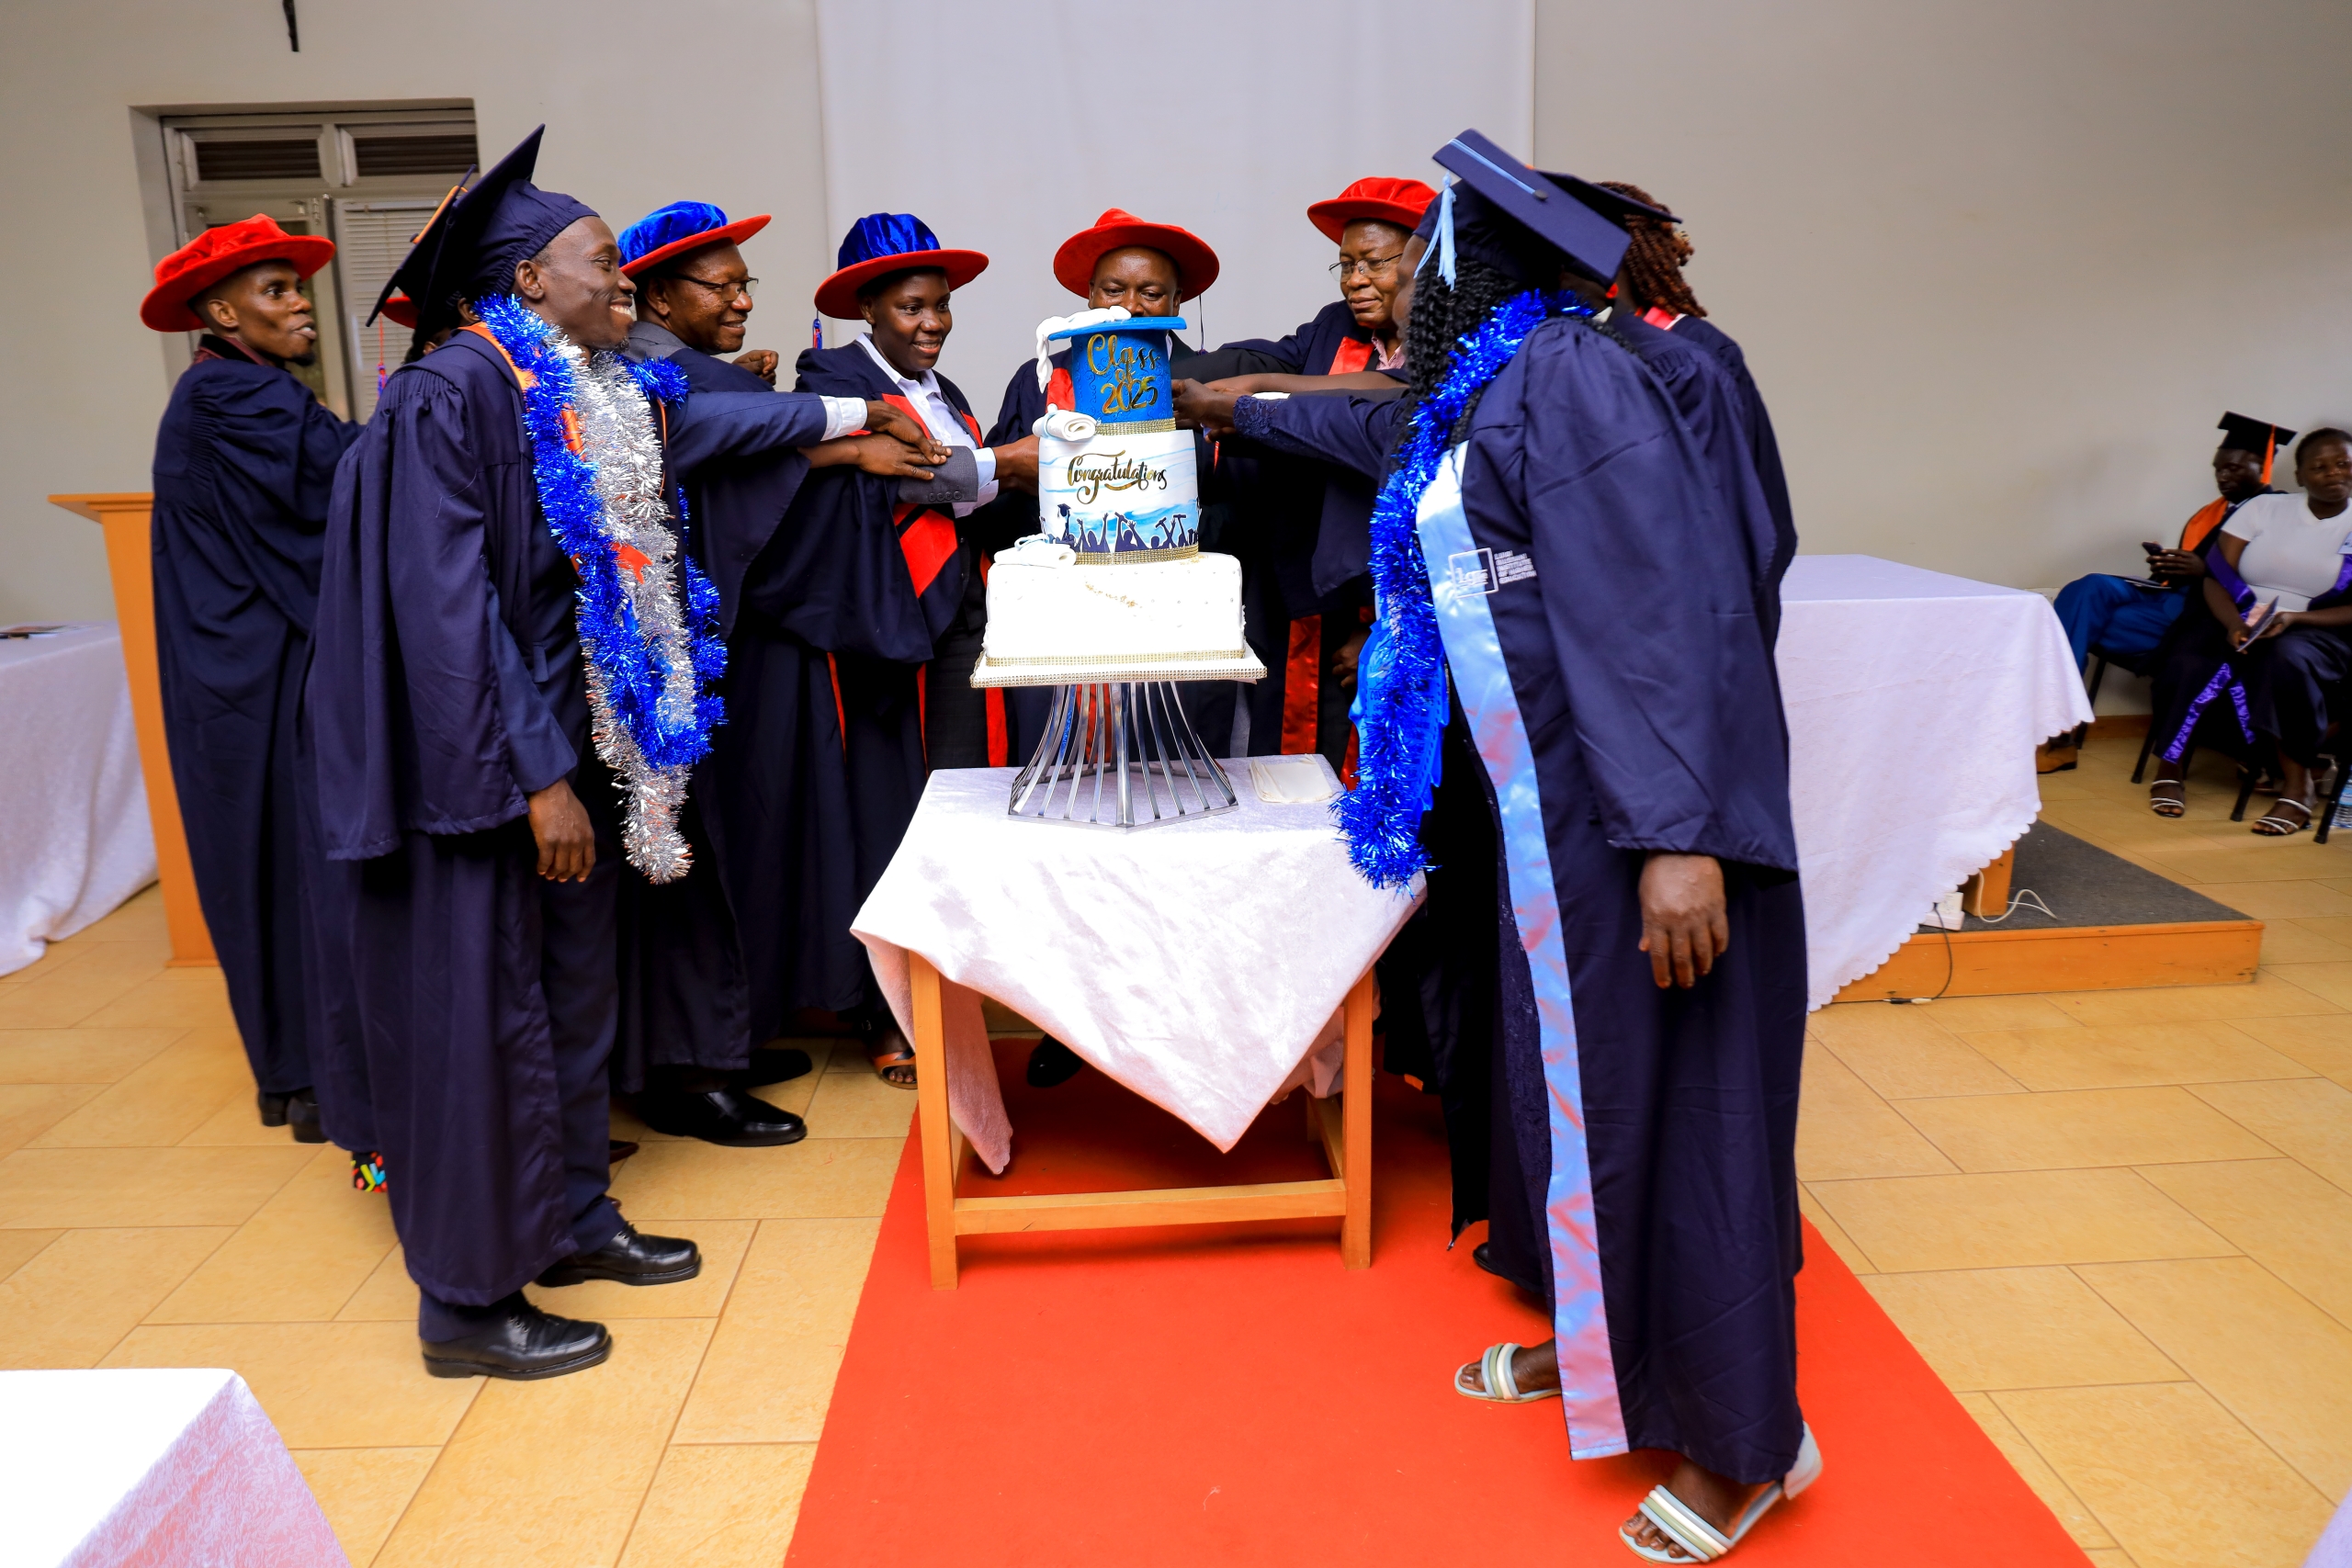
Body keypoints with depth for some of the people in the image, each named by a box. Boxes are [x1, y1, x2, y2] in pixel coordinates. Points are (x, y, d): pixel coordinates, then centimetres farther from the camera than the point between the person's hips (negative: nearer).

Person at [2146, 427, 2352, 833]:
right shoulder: (2263, 509, 5)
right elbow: (2216, 577, -1)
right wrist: (2234, 623, -21)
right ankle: (2170, 768, -14)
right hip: (2238, 618, 1)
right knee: (2187, 665, -32)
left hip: (2315, 629, -1)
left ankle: (2297, 786, -28)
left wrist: (2293, 618, -20)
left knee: (2287, 660, -38)